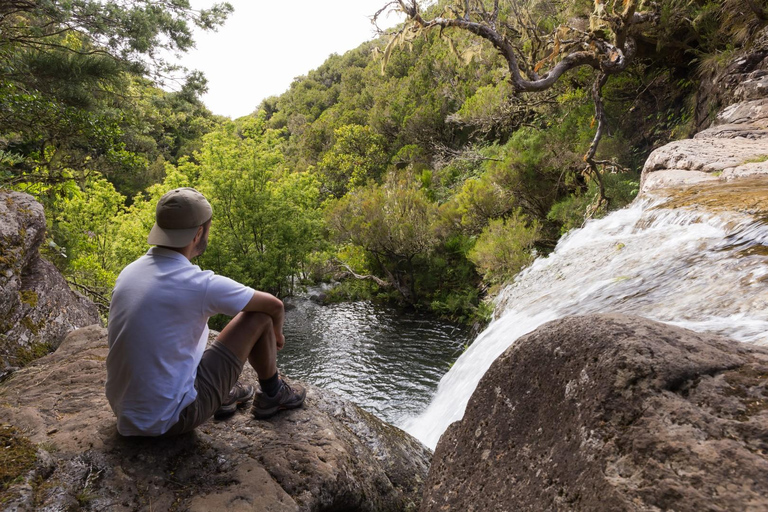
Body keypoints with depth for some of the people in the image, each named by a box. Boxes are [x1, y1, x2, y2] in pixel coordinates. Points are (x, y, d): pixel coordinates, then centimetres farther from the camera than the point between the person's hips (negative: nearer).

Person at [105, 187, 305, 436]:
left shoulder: (129, 272, 0)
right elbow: (275, 305, -7)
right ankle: (272, 395, 22)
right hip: (171, 419, -7)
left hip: (125, 413, 8)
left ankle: (221, 396, 27)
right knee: (259, 319, -4)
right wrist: (276, 333, 17)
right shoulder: (200, 284, -21)